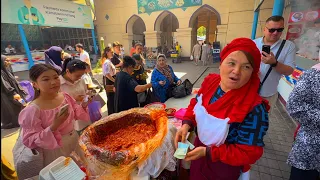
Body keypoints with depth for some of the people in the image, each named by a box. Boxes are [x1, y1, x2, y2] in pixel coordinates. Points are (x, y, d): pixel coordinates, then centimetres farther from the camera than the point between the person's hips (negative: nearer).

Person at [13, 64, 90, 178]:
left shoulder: (65, 96, -10)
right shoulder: (33, 110, -25)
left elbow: (76, 114, 5)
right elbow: (32, 140, -20)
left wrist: (84, 105, -14)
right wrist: (53, 127, -34)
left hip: (74, 143, 5)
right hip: (55, 152, -5)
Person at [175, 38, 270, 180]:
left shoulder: (253, 108, -31)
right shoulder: (210, 81, -15)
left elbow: (249, 153, -23)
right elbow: (195, 104, 0)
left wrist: (207, 152, -26)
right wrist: (186, 124, -17)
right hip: (199, 145, 5)